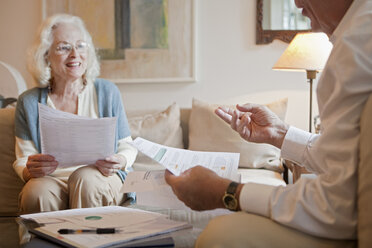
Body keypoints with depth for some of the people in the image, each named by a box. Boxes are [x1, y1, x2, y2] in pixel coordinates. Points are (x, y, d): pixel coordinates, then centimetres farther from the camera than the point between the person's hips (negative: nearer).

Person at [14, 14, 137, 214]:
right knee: (36, 194, -34)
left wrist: (119, 162, -14)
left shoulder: (107, 92, 8)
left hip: (101, 178, 0)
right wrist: (29, 171, -17)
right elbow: (22, 159, 8)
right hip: (51, 181, 0)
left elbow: (127, 147, 10)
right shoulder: (29, 102, 9)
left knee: (86, 177, -35)